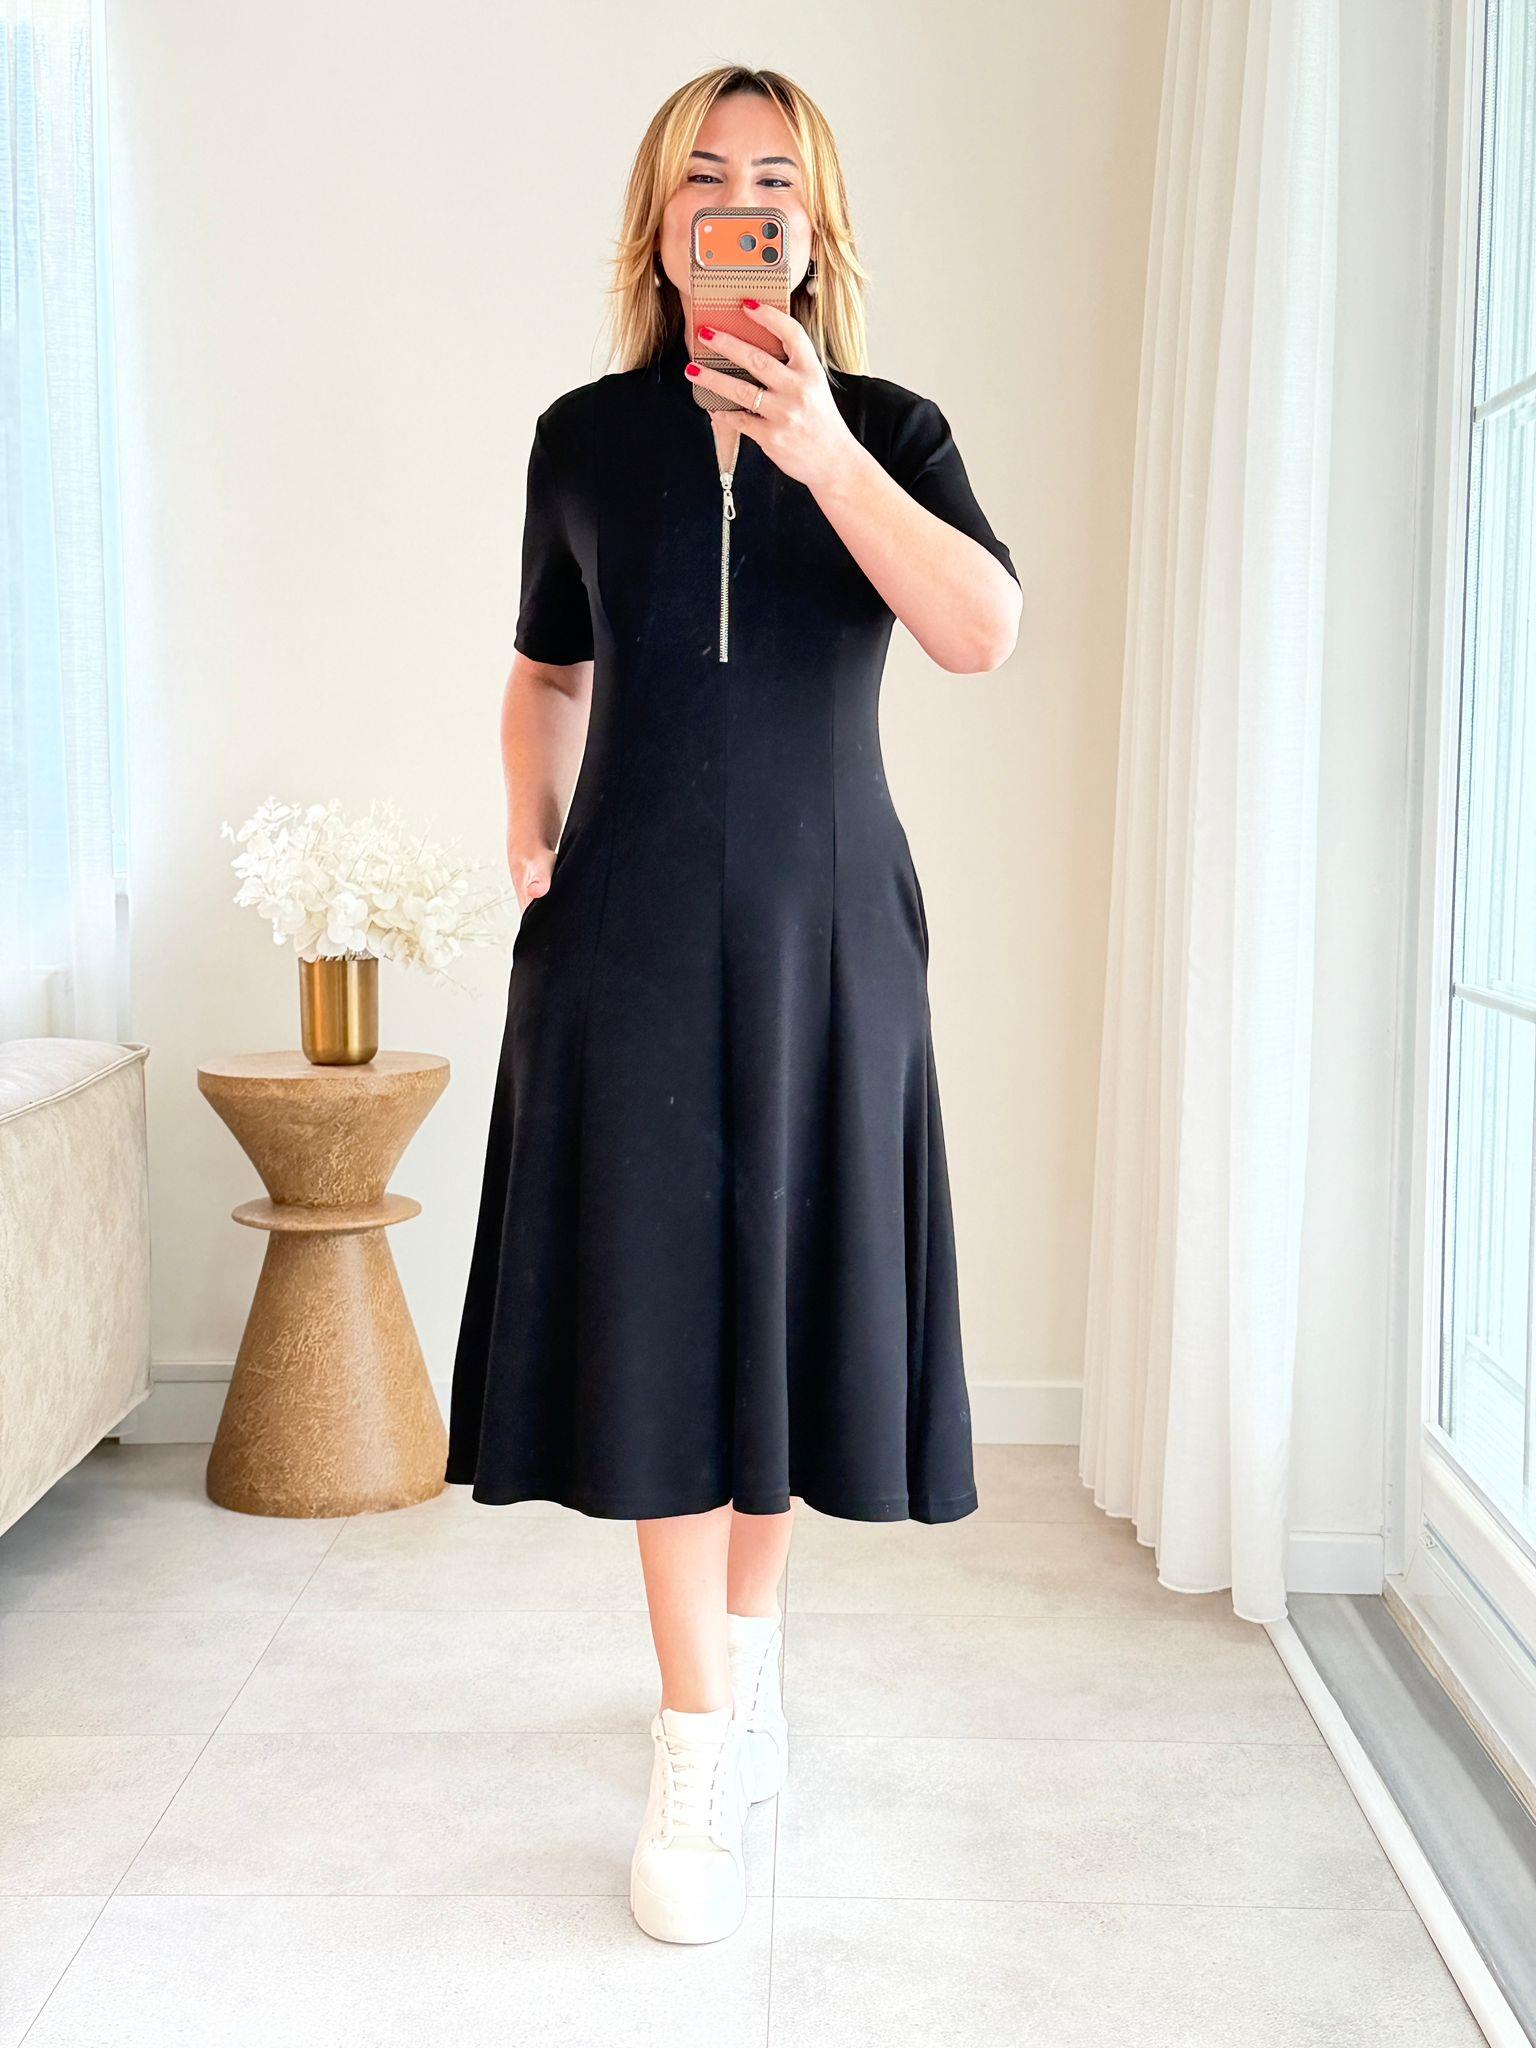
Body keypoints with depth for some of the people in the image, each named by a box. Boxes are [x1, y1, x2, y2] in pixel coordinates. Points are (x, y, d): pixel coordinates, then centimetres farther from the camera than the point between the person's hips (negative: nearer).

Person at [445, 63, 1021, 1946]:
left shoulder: (890, 431, 3)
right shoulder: (587, 437, 7)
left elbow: (984, 635, -15)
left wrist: (823, 454, -24)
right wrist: (529, 841, 6)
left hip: (822, 924, 0)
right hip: (632, 928, 0)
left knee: (786, 1291, 7)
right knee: (656, 1311, -3)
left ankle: (748, 1643, 31)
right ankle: (700, 1757, 5)